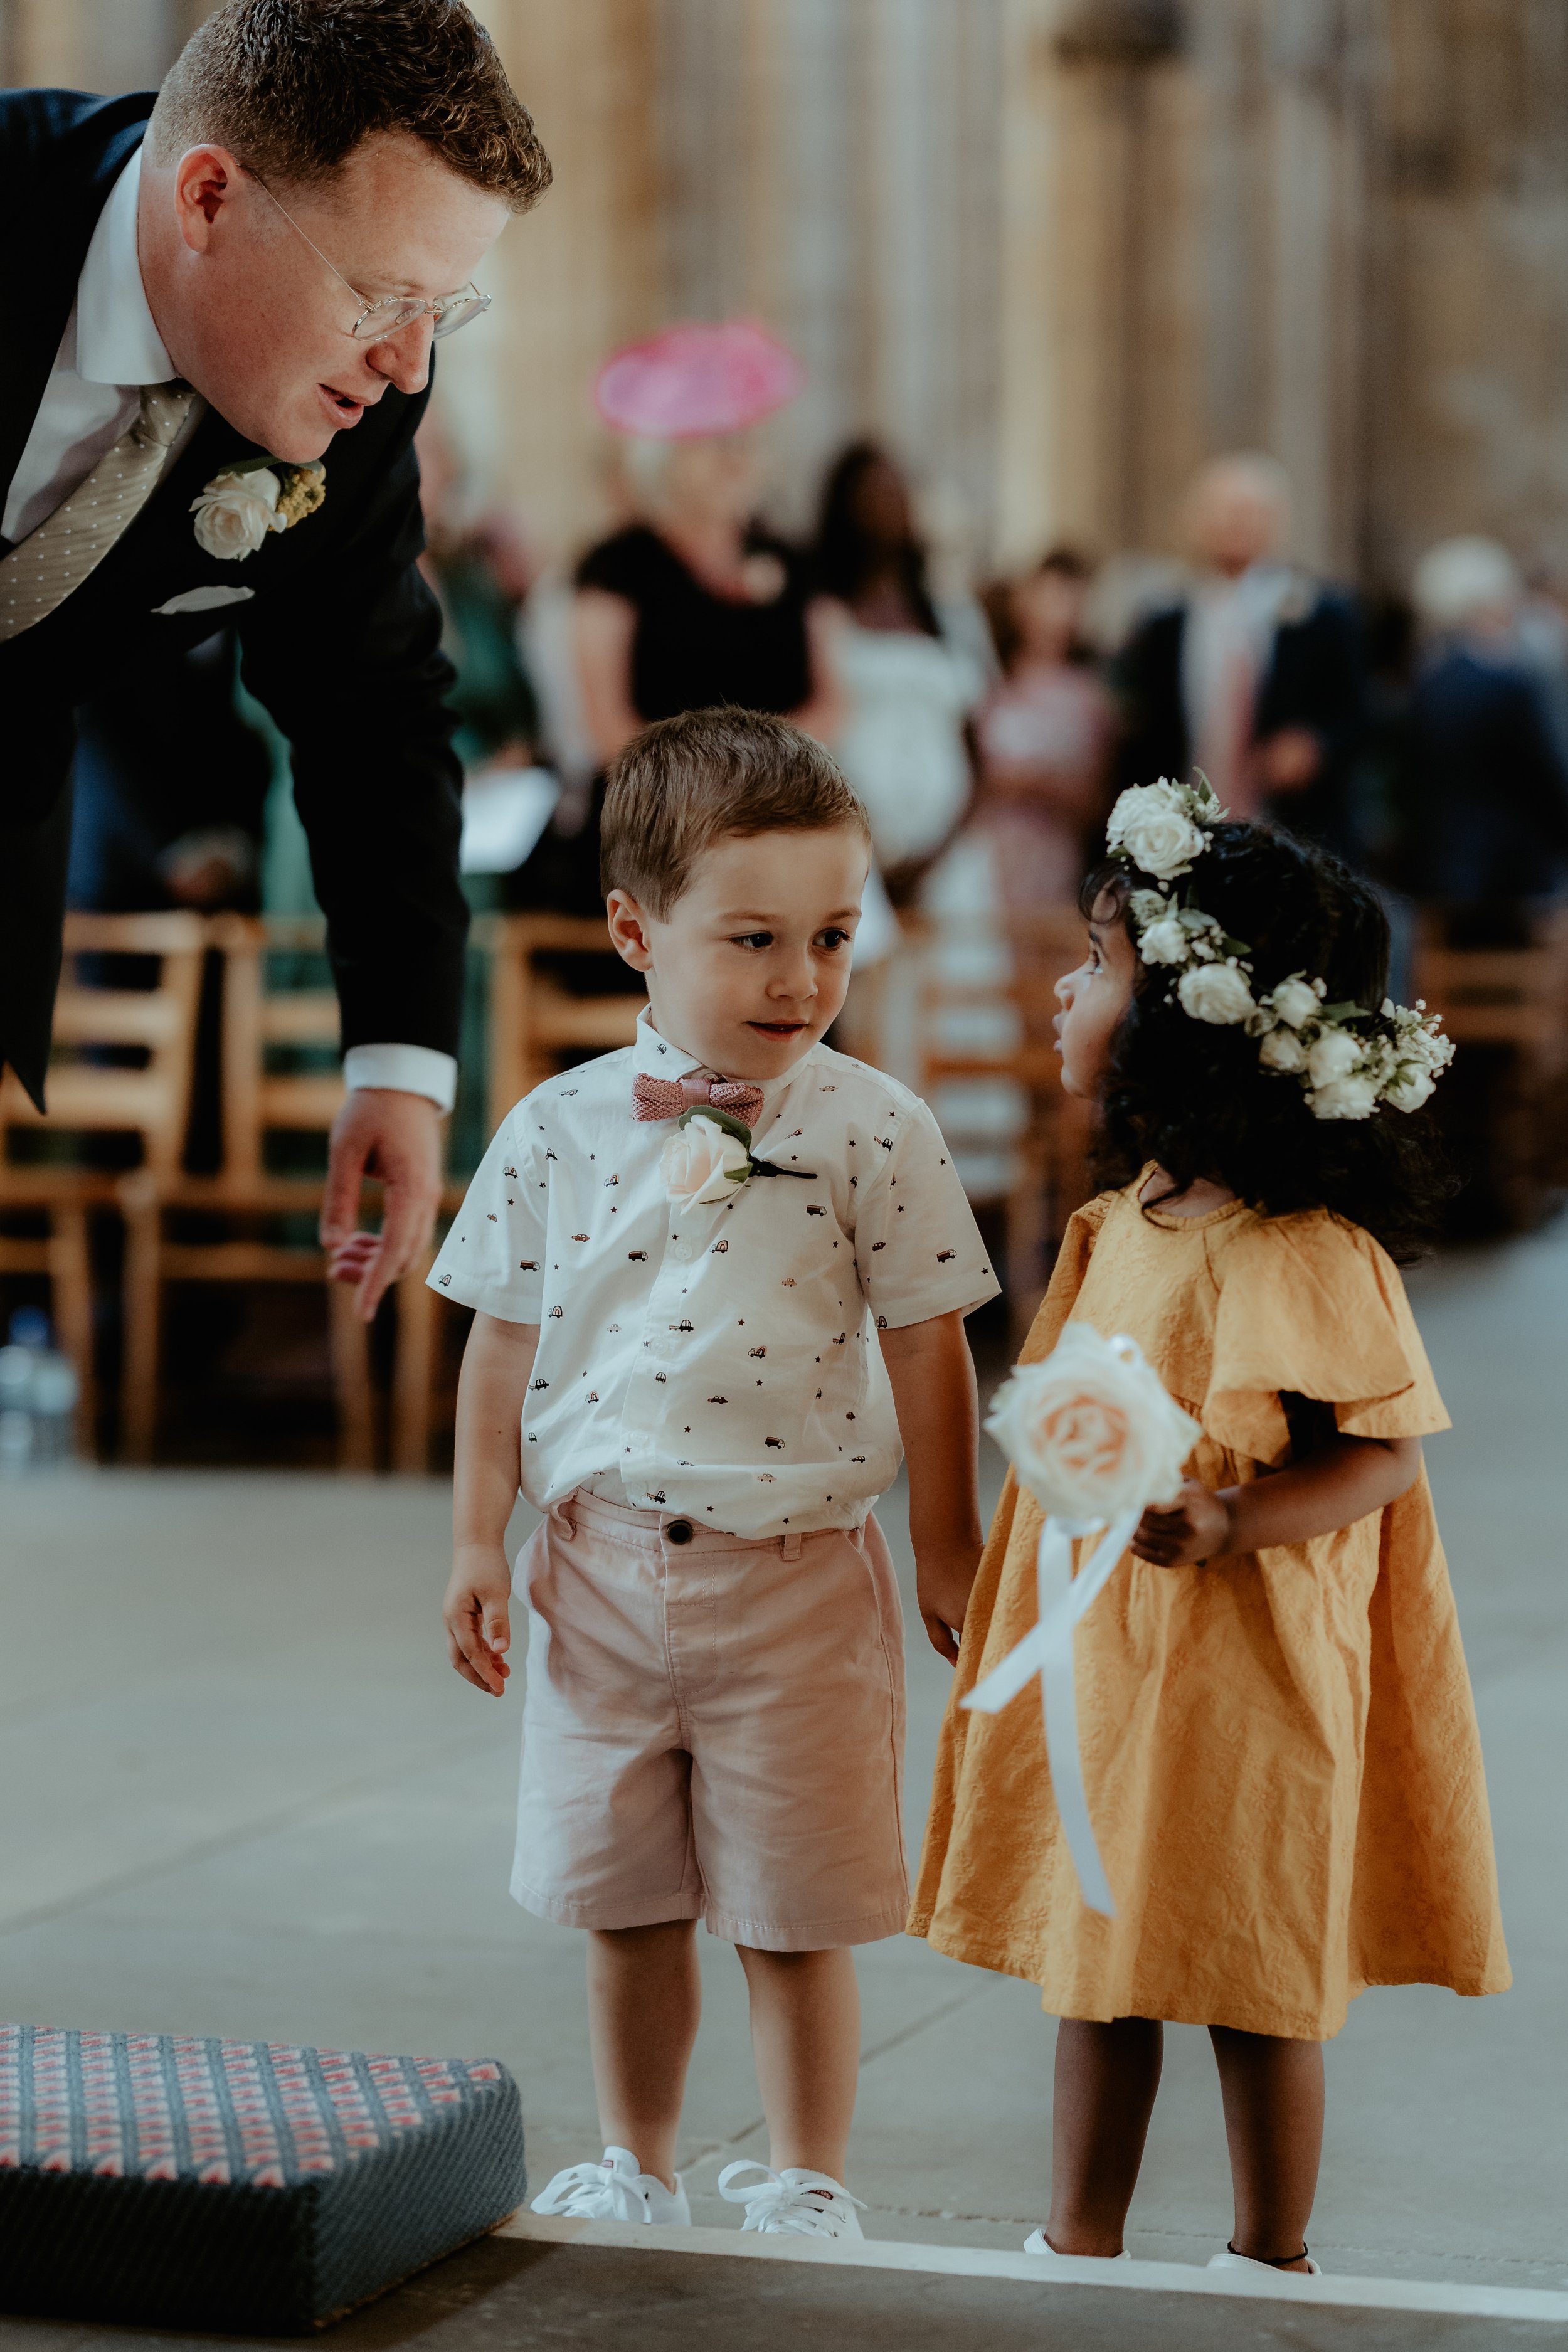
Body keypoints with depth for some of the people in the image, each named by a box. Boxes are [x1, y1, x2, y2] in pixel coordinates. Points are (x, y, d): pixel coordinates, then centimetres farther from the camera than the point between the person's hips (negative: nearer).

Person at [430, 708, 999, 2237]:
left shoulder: (875, 1134, -7)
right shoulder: (561, 1130, -1)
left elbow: (927, 1354, -2)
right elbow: (507, 1345, 7)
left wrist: (947, 1555, 0)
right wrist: (479, 1540, 6)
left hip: (797, 1575, -2)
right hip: (604, 1568, 3)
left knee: (795, 1920, 5)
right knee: (624, 1908, 14)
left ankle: (806, 2189, 20)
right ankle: (635, 2169, 30)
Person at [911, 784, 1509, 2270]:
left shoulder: (1299, 1252, -20)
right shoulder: (1123, 1218, 7)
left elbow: (1383, 1455, -19)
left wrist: (1227, 1525, -32)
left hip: (1240, 1668, -8)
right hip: (1099, 1651, 8)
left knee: (1250, 1978, 5)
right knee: (1095, 1957, 15)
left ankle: (1268, 2263, 20)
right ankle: (1078, 2248, 28)